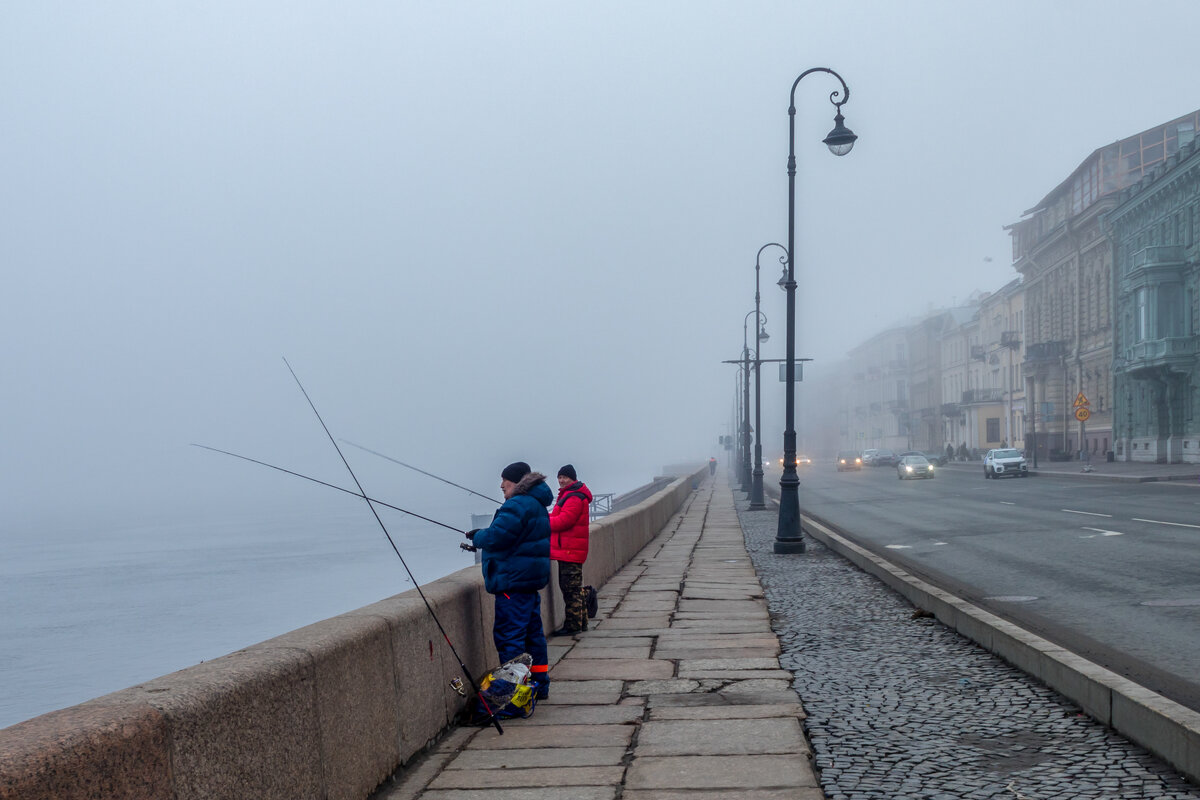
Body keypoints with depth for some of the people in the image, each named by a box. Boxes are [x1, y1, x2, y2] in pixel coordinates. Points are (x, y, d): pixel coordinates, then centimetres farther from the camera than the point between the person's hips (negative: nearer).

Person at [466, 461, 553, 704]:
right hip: (532, 579, 11)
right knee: (533, 632, 16)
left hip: (513, 581, -11)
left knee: (509, 635, -6)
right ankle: (539, 686, 23)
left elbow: (496, 537, -22)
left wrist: (478, 537, -2)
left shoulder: (517, 506, -17)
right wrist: (482, 534, 15)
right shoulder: (536, 504, 16)